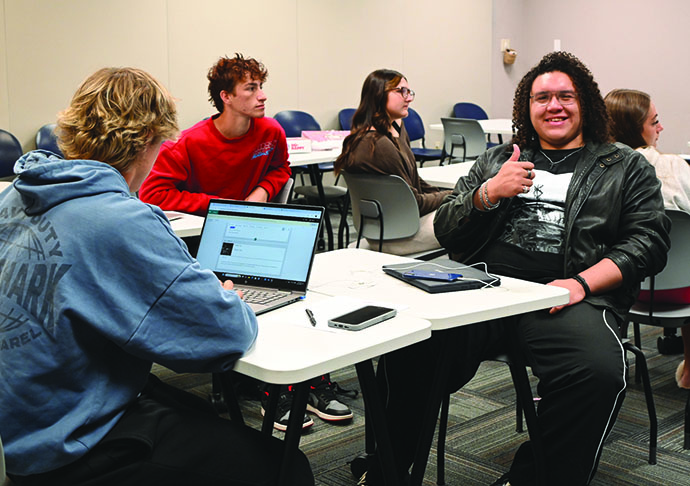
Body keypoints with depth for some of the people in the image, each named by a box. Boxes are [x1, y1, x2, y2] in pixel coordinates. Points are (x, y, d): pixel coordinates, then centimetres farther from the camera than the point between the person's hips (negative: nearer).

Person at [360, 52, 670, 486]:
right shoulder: (497, 160, 27)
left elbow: (648, 242, 6)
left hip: (567, 298, -1)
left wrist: (581, 282, -11)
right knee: (408, 345, -27)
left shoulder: (627, 168, 20)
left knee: (598, 373, -35)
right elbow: (446, 232, 20)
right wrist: (488, 193, 0)